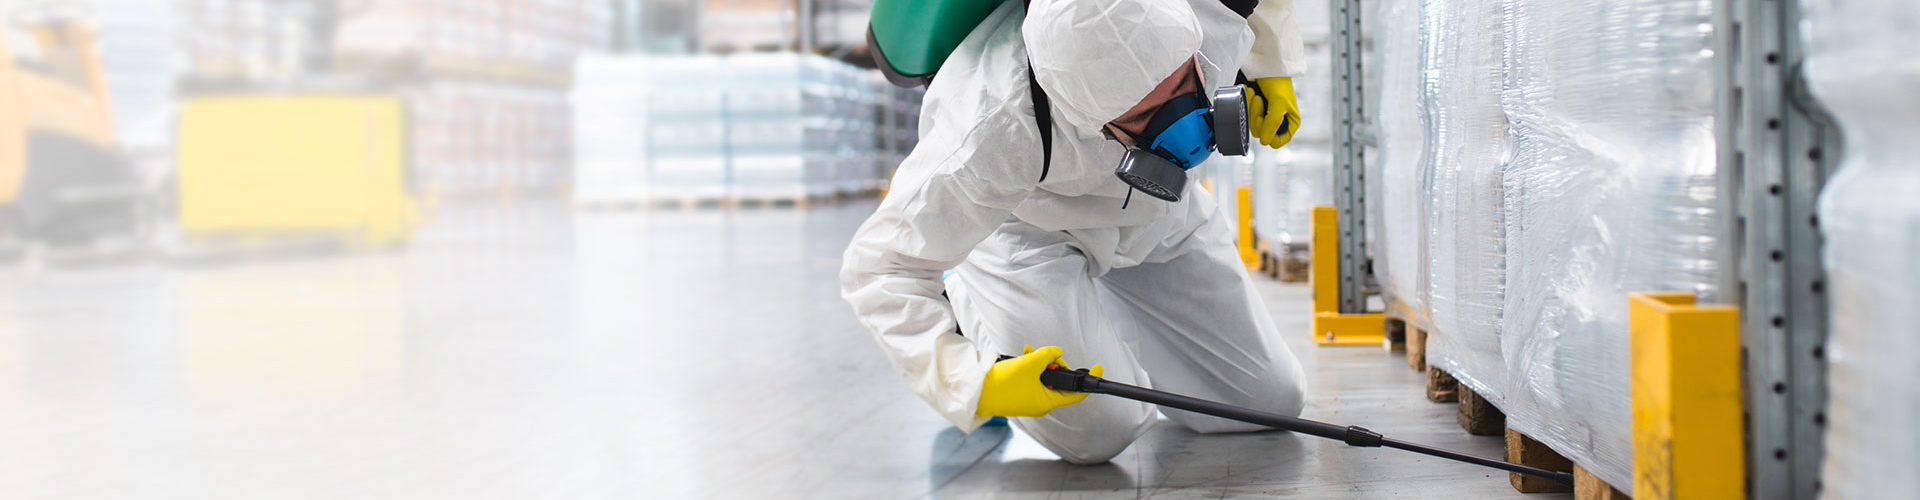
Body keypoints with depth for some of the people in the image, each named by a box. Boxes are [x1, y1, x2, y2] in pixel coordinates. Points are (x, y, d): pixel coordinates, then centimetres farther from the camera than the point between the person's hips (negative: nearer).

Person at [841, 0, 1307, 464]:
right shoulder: (996, 134, -45)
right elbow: (882, 267, -36)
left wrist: (1273, 70, -2)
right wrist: (974, 384, -43)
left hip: (1160, 212, 5)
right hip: (1024, 229, -4)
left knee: (1269, 404, 3)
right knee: (1098, 430, -17)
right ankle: (966, 310, 11)